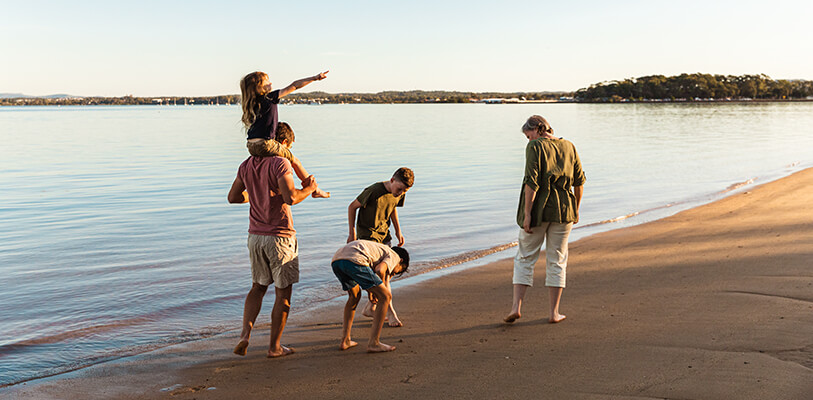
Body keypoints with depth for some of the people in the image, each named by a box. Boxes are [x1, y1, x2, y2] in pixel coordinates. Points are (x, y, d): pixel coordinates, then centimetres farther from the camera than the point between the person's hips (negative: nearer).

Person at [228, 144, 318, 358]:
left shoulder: (247, 165, 6)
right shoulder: (280, 164, -15)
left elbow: (233, 197, 14)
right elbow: (290, 198, -26)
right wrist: (308, 189, -8)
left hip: (255, 236, 6)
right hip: (280, 237, -6)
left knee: (258, 287, 22)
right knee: (283, 293, 8)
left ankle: (245, 334, 5)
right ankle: (274, 346, 13)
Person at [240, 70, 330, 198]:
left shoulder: (253, 103, 12)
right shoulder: (270, 97, -7)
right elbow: (293, 86, -4)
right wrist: (315, 78, -1)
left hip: (251, 146, 8)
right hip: (265, 144, -8)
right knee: (295, 161, 11)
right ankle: (315, 190, 21)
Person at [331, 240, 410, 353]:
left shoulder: (378, 248, 40)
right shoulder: (394, 256, 17)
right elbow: (379, 270, -3)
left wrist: (370, 291, 37)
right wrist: (383, 285, 15)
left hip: (335, 261, 9)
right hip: (353, 261, -9)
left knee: (355, 295, 32)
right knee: (385, 297, 4)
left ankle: (345, 340, 30)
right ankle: (373, 343, 3)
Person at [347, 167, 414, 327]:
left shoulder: (399, 194, -5)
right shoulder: (373, 191, -25)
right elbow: (352, 207, -14)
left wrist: (398, 231, 10)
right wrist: (352, 233, -12)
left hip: (384, 234, 7)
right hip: (367, 235, -7)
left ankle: (370, 308, 19)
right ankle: (391, 313, -11)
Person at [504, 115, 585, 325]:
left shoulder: (535, 147, -7)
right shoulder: (569, 147, 8)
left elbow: (532, 182, -16)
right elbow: (579, 181, 9)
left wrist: (527, 213, -15)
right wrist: (576, 209, 19)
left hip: (538, 208, -4)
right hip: (563, 209, 4)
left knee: (525, 257, 8)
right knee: (557, 260, 11)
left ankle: (516, 306, -1)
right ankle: (554, 313, 11)